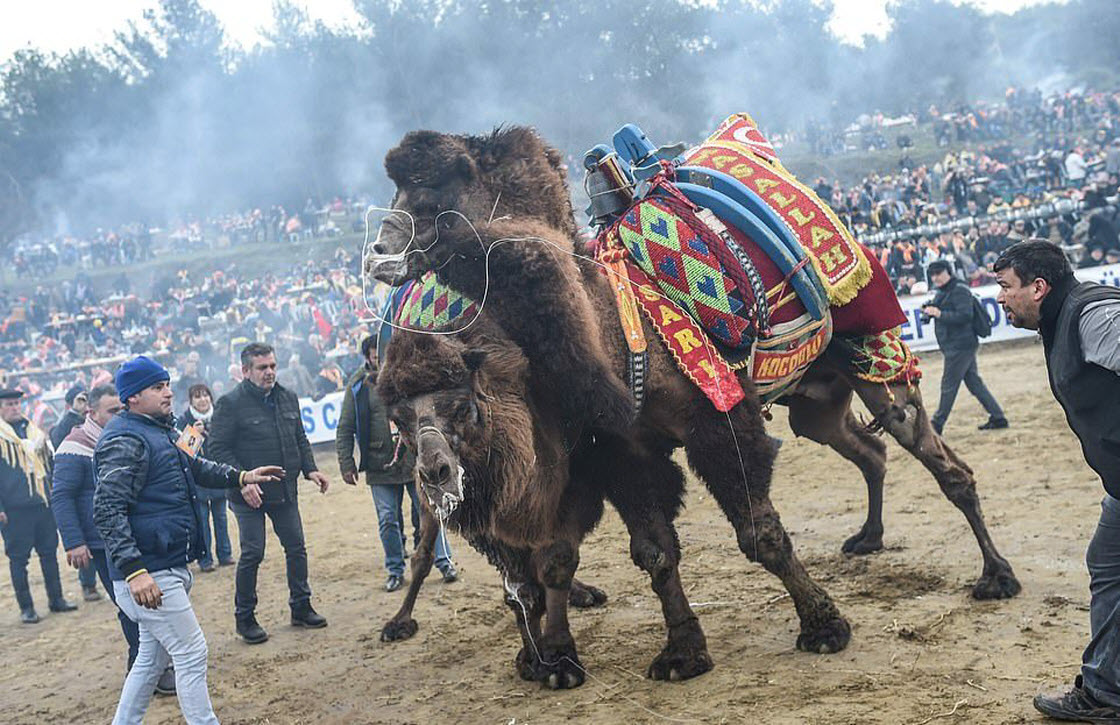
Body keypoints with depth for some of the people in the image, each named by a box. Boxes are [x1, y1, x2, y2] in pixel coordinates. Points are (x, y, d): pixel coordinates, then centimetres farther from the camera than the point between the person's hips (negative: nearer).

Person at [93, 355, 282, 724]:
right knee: (192, 653, -5)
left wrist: (240, 477, 24)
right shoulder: (125, 440, -16)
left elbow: (194, 467, 33)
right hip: (148, 573, -10)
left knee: (154, 655, 19)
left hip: (167, 568, 10)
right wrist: (134, 570, -31)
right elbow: (107, 512, -24)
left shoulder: (159, 431, 15)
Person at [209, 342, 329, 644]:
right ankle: (245, 618, 13)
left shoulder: (287, 398, 8)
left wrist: (310, 469, 4)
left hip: (285, 491, 6)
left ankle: (301, 607, 25)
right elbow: (217, 448, -14)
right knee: (252, 554, -2)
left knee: (296, 548, 11)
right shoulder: (231, 403, -12)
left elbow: (300, 439, 18)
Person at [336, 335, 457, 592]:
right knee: (388, 520, 4)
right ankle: (395, 570, 18)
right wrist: (346, 464, -2)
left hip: (414, 461, 0)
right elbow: (345, 430, 4)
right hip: (380, 466, 0)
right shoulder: (358, 386, 0)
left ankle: (444, 561, 18)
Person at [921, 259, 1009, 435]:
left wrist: (940, 314, -24)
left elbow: (965, 315, -23)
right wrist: (929, 311, 3)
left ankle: (936, 424, 1)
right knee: (974, 382, 12)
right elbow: (939, 312, 23)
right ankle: (998, 417, 17)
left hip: (960, 346, -10)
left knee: (949, 385, -4)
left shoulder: (959, 290, -13)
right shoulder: (942, 292, 17)